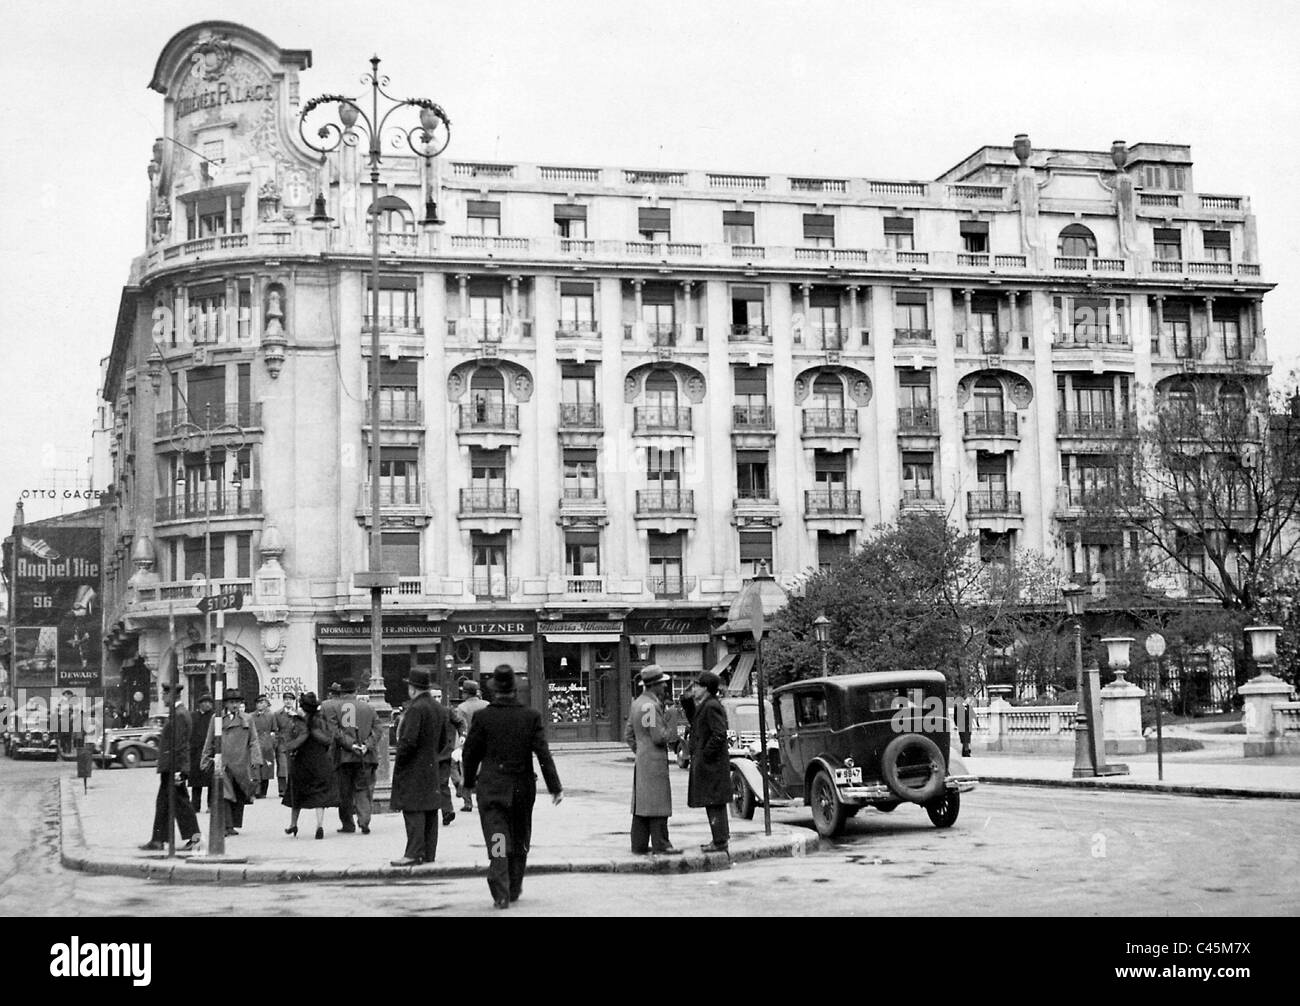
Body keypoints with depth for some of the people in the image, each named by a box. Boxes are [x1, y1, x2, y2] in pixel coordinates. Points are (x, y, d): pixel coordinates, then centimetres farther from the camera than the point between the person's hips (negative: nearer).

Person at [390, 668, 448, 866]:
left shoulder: (415, 709, -16)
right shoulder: (438, 709, 12)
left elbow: (409, 740, -21)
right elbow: (443, 740, 18)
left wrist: (398, 760, -10)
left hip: (413, 768, -9)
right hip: (432, 767, 9)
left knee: (413, 811, -8)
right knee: (430, 811, 10)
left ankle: (414, 853, -9)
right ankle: (429, 853, 14)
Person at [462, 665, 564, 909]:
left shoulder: (482, 717, -8)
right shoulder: (531, 716, -5)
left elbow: (469, 753, 0)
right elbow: (543, 754, -7)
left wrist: (470, 781, 17)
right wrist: (555, 786, -4)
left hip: (491, 788, -2)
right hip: (523, 788, 2)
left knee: (498, 843, -1)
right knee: (519, 842, 18)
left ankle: (501, 894, -10)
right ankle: (514, 889, 28)